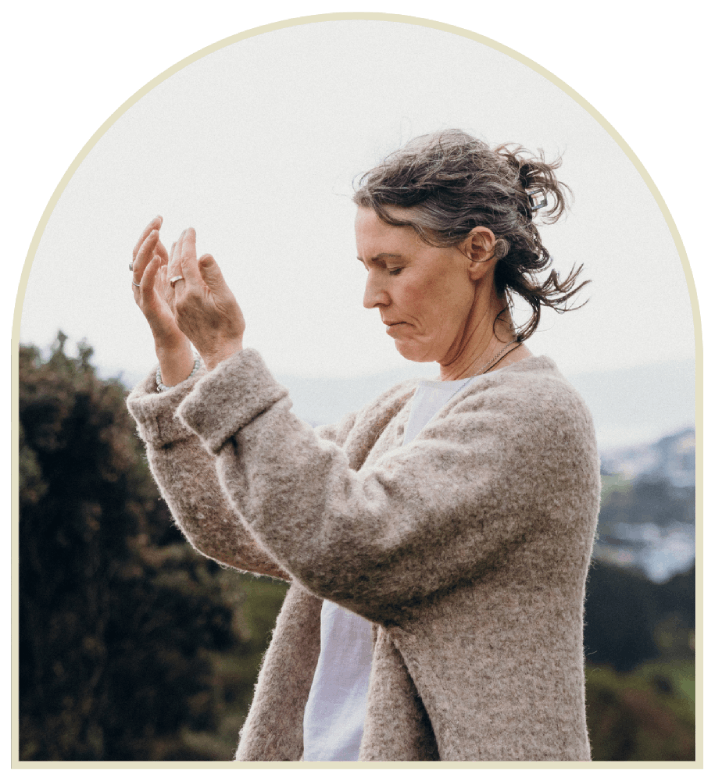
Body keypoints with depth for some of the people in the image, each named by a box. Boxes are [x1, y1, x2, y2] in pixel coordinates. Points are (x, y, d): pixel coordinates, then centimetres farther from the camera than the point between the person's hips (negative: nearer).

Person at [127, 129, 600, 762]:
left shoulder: (535, 416, -12)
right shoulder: (399, 415, 13)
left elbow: (348, 548, -21)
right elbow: (233, 530, 12)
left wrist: (225, 356, -19)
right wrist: (173, 349, 5)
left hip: (439, 754, -7)